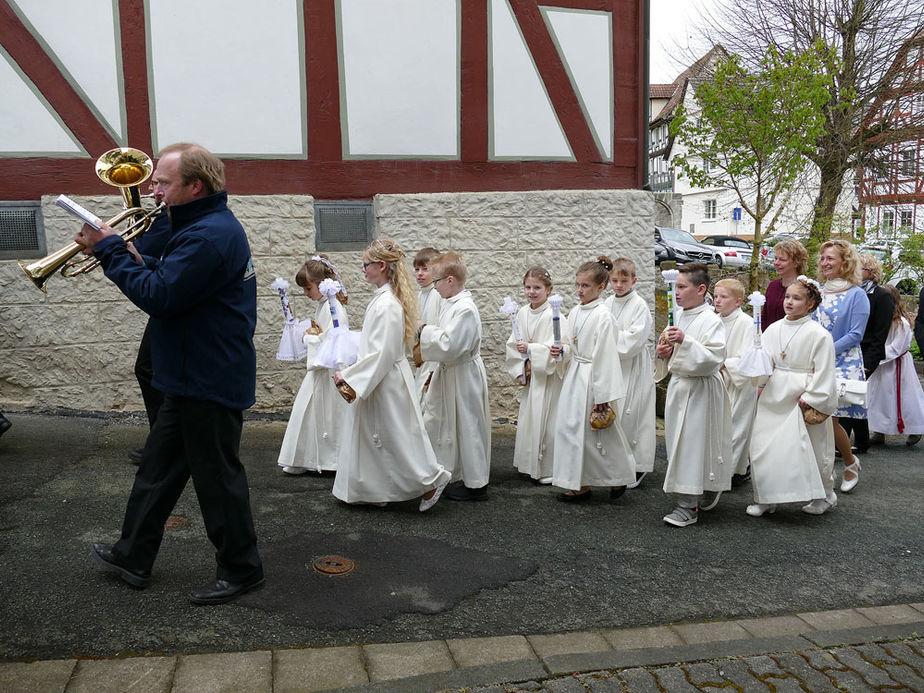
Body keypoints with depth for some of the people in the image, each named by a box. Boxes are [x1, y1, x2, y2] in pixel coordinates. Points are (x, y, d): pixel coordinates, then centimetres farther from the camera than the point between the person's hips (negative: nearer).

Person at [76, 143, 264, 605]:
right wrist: (117, 253, 3)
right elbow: (168, 283, 15)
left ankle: (240, 571, 18)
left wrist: (110, 250, -13)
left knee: (218, 477, 2)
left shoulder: (210, 235, -22)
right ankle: (133, 556, 34)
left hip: (211, 383, -11)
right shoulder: (205, 225, 14)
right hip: (194, 377, 11)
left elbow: (159, 296, -25)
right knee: (158, 466, 19)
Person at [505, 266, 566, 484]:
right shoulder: (522, 313, 4)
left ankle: (549, 468, 12)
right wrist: (518, 372, -4)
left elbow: (555, 349, -20)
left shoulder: (552, 315, -14)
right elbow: (512, 344, 5)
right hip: (528, 376, 6)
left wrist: (529, 348, -28)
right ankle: (529, 463, 28)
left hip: (548, 376, -6)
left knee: (546, 419, -1)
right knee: (527, 418, 13)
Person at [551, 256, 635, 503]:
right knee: (569, 427, 8)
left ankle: (619, 478, 25)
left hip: (594, 379, -8)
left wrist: (603, 396, -17)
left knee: (601, 434, 3)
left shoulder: (603, 316, -16)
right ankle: (580, 485, 18)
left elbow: (606, 356, -17)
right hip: (575, 376, 8)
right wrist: (562, 351, -3)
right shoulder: (575, 312, 8)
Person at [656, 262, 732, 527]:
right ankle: (699, 496, 26)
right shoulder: (679, 318, 12)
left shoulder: (711, 321, -12)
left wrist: (685, 342, -30)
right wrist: (663, 353, 1)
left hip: (701, 389, -8)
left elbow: (714, 357, -23)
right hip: (678, 386, 8)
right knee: (679, 442, 11)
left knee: (694, 443, -5)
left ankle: (688, 505, 0)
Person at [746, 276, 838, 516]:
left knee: (812, 449, 6)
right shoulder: (774, 329, 6)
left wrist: (811, 399, -14)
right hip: (774, 397, 5)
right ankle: (765, 498, 16)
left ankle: (825, 496, 29)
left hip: (802, 399, -5)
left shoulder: (818, 334, -9)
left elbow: (824, 372, -9)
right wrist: (757, 374, -10)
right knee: (762, 446, 3)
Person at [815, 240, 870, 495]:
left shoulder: (856, 295, -4)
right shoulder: (818, 293, 14)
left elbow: (855, 335, -10)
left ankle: (850, 463, 16)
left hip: (843, 363, -5)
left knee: (829, 418, -11)